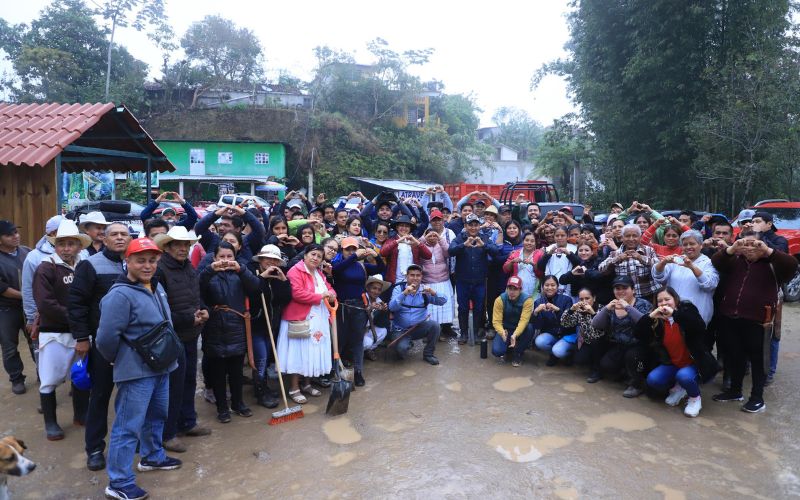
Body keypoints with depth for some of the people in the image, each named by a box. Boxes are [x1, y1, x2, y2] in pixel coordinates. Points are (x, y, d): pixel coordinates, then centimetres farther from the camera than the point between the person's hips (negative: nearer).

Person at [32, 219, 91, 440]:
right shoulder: (46, 269, -10)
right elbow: (46, 306, -18)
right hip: (54, 334, -4)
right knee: (49, 380, 5)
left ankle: (81, 414, 33)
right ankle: (50, 423, 21)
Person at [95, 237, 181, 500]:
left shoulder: (156, 287, 7)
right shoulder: (120, 295, -21)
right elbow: (106, 337, -23)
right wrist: (119, 360, -7)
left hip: (160, 367, 9)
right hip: (136, 371, -9)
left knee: (157, 415, 23)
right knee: (128, 425, -1)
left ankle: (152, 456, 43)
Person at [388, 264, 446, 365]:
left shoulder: (425, 290, 0)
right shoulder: (399, 288, -5)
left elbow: (443, 301, -11)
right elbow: (392, 307, -20)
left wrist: (433, 293, -32)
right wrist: (404, 293, -35)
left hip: (419, 328, 2)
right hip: (400, 330, -2)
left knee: (434, 325, -25)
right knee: (401, 349, -28)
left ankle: (428, 354, -2)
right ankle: (406, 344, 12)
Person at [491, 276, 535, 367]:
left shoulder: (527, 300, -22)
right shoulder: (500, 300, -17)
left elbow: (524, 320, -31)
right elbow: (496, 321, -20)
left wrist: (515, 335, -48)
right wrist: (502, 332, -42)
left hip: (520, 330, -1)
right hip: (506, 330, 1)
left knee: (529, 327, -36)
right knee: (497, 351, -25)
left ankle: (518, 353, -9)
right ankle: (508, 347, 17)